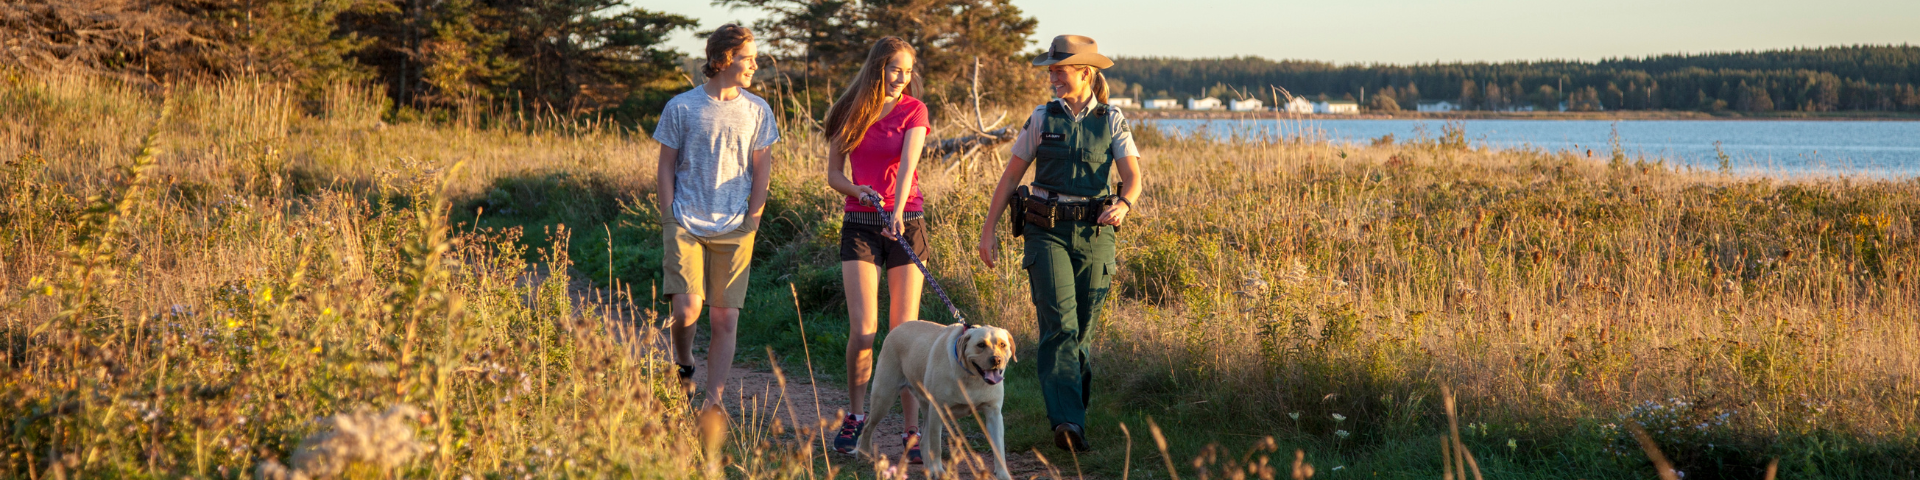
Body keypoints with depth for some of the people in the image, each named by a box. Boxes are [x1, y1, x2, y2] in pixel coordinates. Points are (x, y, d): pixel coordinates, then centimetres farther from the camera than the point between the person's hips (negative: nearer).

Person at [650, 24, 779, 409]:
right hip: (686, 225, -2)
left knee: (724, 319, -2)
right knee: (686, 309, -13)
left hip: (734, 230, 2)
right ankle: (683, 365, 17)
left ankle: (714, 401, 4)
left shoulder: (757, 111, 6)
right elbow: (666, 166, 5)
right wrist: (669, 220, -1)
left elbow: (761, 168, 10)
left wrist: (753, 219, 2)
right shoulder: (681, 108, 1)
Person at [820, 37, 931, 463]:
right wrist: (858, 191, -13)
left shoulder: (913, 110, 0)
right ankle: (854, 416, 13)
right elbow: (833, 174, 8)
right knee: (863, 329, -8)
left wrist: (897, 211, -31)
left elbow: (908, 164, -16)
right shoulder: (849, 112, 5)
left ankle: (913, 431, 0)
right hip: (860, 225, 1)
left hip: (906, 223, -1)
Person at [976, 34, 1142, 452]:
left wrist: (1123, 205, -28)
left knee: (1081, 329, 6)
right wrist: (988, 230, 5)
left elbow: (1133, 178, -6)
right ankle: (1068, 422, -25)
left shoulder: (1112, 121, 4)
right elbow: (1010, 176, 9)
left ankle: (1077, 404, 29)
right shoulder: (1042, 119, 5)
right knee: (1059, 325, -15)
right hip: (1047, 232, -1)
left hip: (1094, 233, 1)